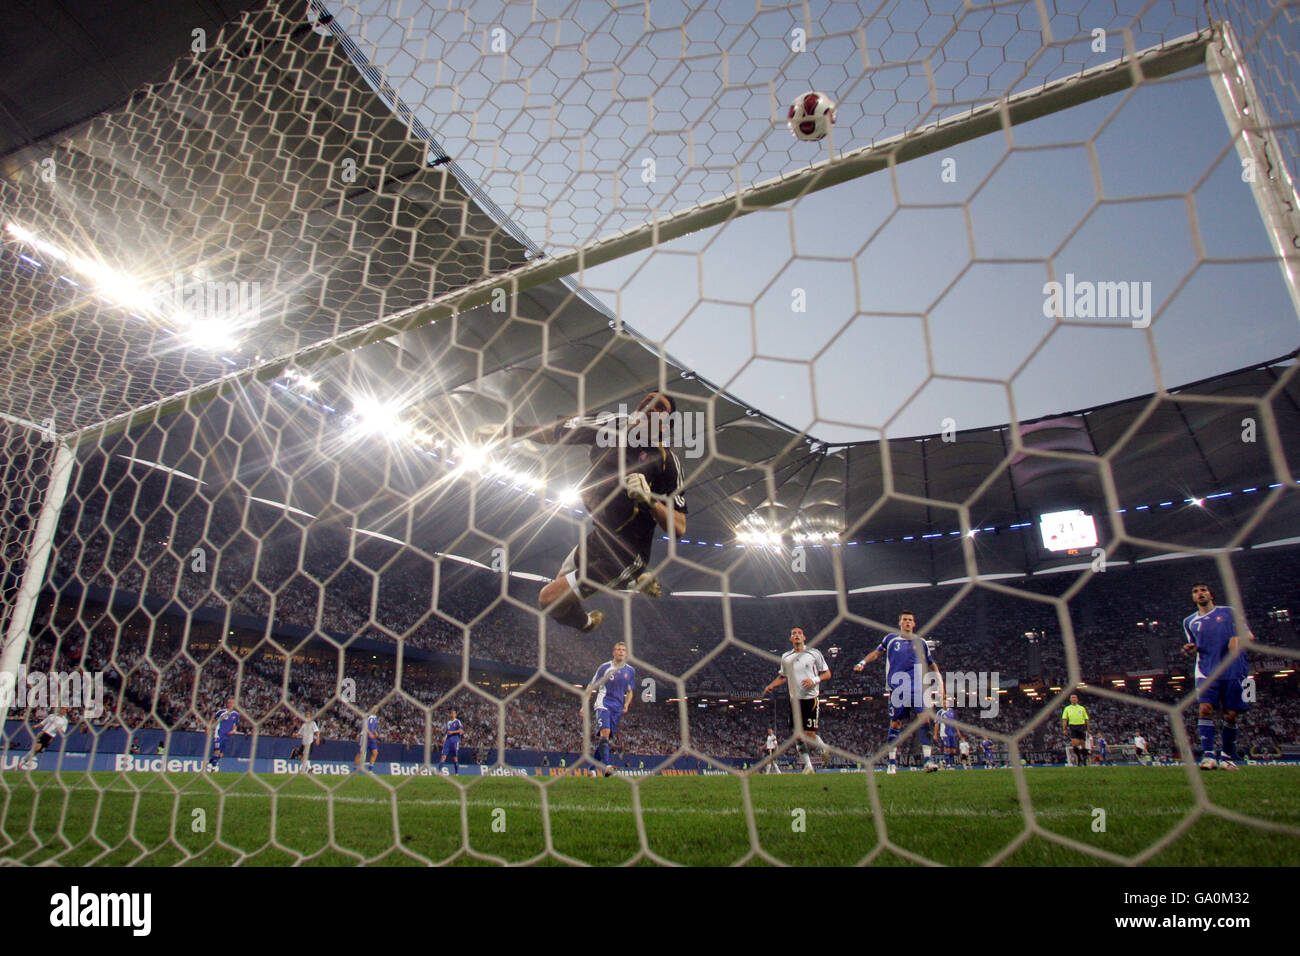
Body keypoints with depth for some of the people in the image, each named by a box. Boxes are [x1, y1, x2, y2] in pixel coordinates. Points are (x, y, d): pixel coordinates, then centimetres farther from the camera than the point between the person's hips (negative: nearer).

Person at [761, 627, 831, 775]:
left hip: (811, 698, -4)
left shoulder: (814, 653, 0)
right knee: (799, 735, 2)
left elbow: (827, 673, 3)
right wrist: (771, 686, 6)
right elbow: (783, 677, 23)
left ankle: (826, 749, 20)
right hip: (795, 700, 4)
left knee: (810, 735, -9)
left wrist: (814, 680, -14)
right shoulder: (785, 657, 11)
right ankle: (808, 766, 13)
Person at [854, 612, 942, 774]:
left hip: (917, 689, 1)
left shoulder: (921, 643, 13)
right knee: (895, 724, 2)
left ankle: (927, 760, -9)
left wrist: (940, 685, 12)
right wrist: (862, 663, 1)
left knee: (924, 719, -14)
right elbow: (876, 653, 16)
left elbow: (932, 665, 19)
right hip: (897, 689, -1)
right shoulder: (891, 639, 11)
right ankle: (892, 762, 11)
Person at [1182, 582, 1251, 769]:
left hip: (1233, 670, -1)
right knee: (1205, 708, -17)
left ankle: (1227, 757, 14)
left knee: (1231, 715, 0)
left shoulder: (1228, 612, 12)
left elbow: (1249, 635, 8)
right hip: (1207, 671, 1)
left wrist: (1239, 638, -14)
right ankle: (1208, 755, -20)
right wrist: (1190, 649, 2)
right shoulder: (1189, 621, 16)